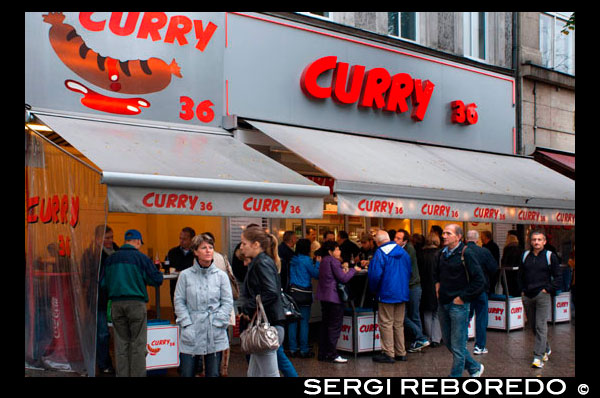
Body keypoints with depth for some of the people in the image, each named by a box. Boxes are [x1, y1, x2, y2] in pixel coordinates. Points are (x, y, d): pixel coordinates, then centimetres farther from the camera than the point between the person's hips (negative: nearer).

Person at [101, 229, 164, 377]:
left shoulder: (111, 259, 8)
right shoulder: (141, 258, -5)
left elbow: (103, 283, 11)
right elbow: (157, 280, -4)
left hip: (116, 303, 4)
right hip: (136, 303, -4)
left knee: (121, 343, 10)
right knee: (138, 344, 2)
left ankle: (122, 374, 13)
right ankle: (138, 374, 1)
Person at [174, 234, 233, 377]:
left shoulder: (221, 275, 4)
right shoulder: (185, 275, 1)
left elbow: (228, 302, 3)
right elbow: (179, 302, 1)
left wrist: (216, 323, -7)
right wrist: (187, 325, -8)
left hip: (215, 335, 1)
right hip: (191, 335, -1)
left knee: (213, 373, 7)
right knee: (187, 373, 4)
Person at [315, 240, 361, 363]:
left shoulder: (324, 261, 15)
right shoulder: (333, 261, -13)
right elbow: (343, 278, -15)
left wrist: (343, 271, 15)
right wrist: (353, 270, -3)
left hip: (324, 297, 9)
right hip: (333, 297, -9)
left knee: (325, 325, 13)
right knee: (334, 326, -4)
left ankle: (322, 353, 16)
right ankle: (332, 355, -4)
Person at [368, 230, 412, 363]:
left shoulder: (380, 253, -14)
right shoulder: (403, 252, 7)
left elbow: (375, 274, -19)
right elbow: (409, 271, 14)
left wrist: (373, 289, -3)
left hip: (387, 294, -7)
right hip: (402, 293, 7)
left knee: (386, 324, 1)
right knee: (399, 324, 14)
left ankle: (388, 353, 2)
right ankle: (401, 353, 19)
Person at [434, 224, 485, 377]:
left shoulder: (466, 254, -13)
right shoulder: (443, 254, 9)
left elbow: (479, 280, -16)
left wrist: (462, 297, -14)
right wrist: (437, 284, 12)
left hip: (458, 305, -8)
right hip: (443, 304, 8)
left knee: (457, 345, 0)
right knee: (448, 341, 16)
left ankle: (455, 376, 11)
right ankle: (474, 367, 32)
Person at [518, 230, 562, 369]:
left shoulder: (550, 256, -2)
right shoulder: (525, 256, 9)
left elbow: (558, 277, 0)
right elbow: (520, 275, 20)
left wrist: (548, 289, -8)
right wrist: (523, 290, 10)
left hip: (543, 295, -5)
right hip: (527, 296, 5)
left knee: (541, 326, -9)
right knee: (533, 326, 12)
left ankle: (538, 357, -10)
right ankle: (546, 349, 32)